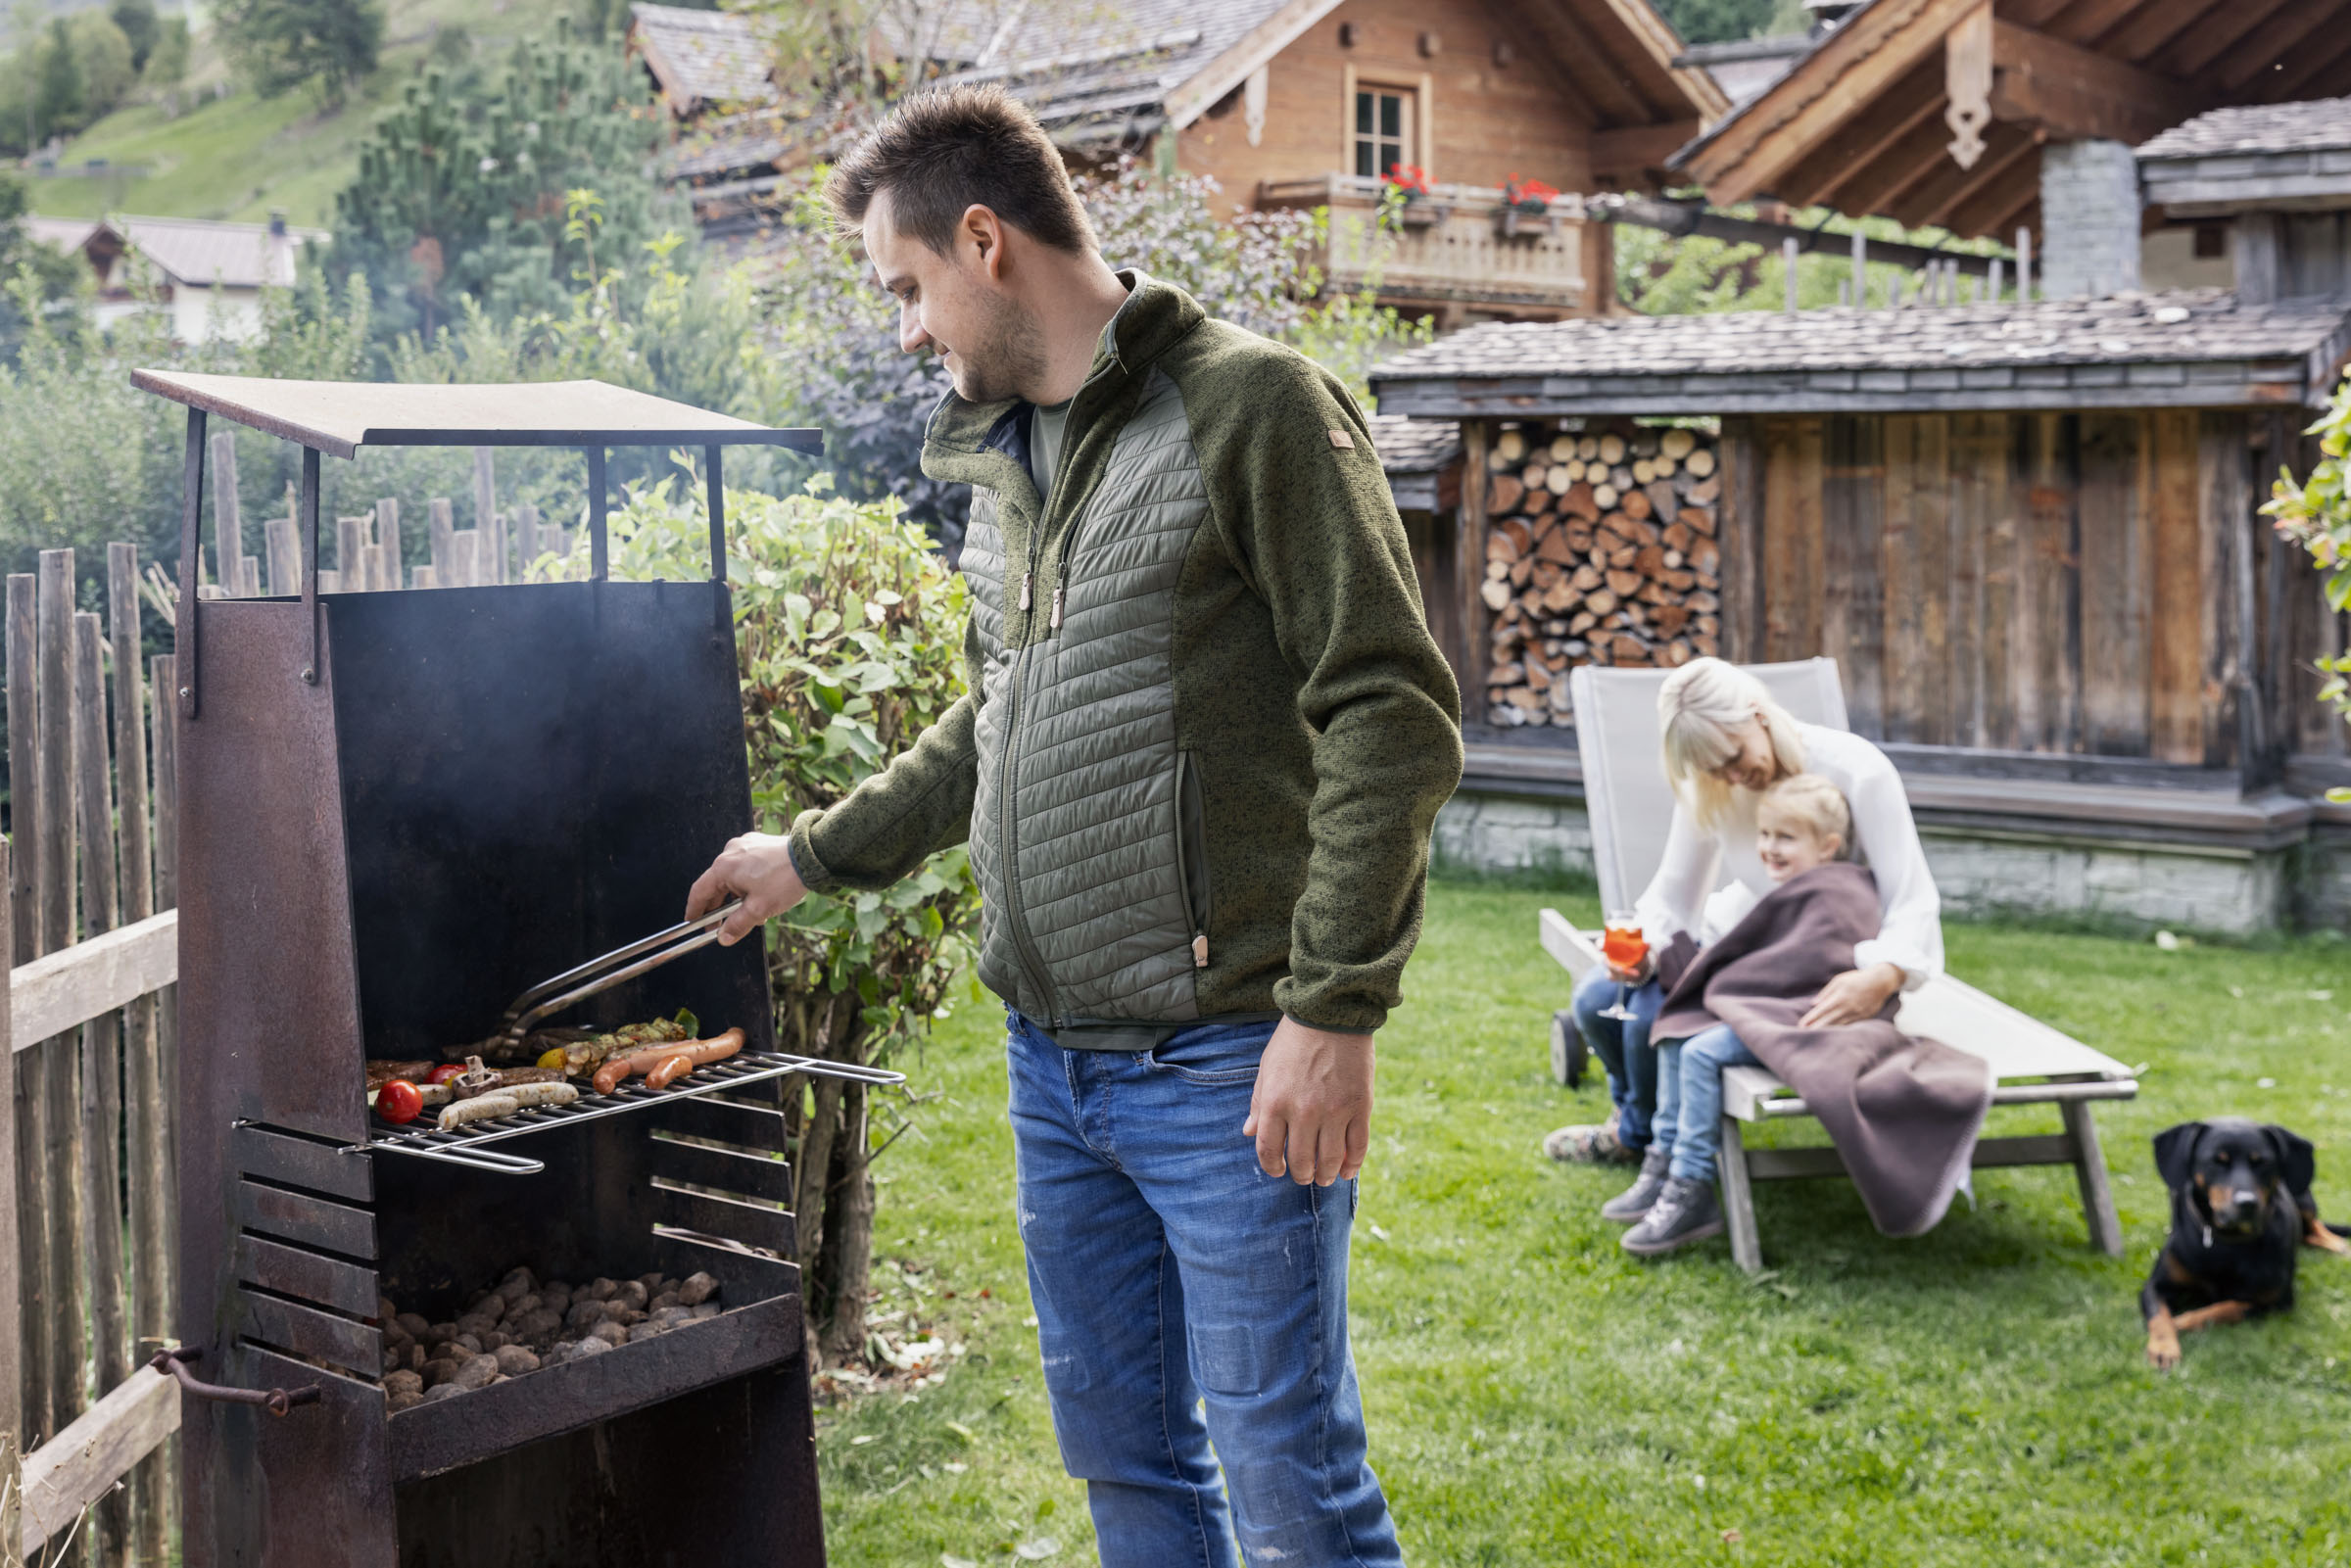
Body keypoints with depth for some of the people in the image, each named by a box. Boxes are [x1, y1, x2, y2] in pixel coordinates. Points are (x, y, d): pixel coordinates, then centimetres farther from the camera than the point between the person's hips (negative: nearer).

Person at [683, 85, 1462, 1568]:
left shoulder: (1255, 407, -10)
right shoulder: (1006, 460, 15)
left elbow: (1395, 717, -16)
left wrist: (1332, 1012, -20)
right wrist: (819, 853, 27)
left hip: (1223, 1061, -8)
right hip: (1052, 1057, 8)